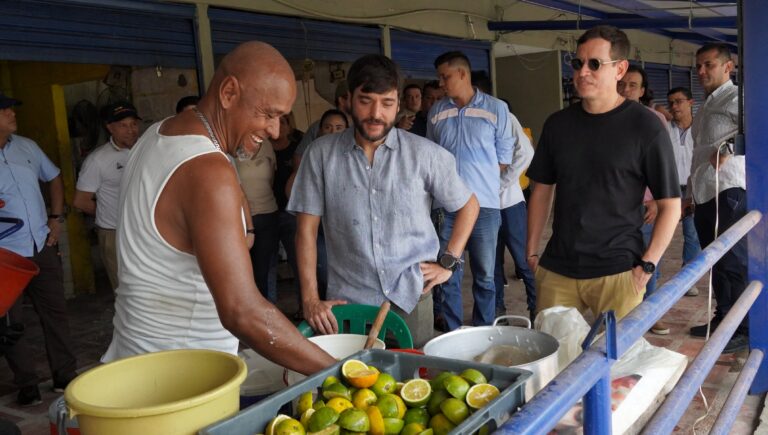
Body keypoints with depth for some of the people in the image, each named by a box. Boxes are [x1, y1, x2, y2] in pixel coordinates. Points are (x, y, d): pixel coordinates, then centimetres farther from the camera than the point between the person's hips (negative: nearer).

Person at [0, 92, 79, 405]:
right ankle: (26, 384, 21)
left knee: (55, 312, 11)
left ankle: (65, 375, 24)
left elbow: (54, 178, 20)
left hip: (42, 247, 5)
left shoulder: (26, 146, 7)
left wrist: (56, 218, 10)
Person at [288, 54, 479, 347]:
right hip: (346, 302, 0)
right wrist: (310, 299, -6)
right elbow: (307, 229, -1)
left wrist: (448, 263, 1)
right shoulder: (321, 154, -2)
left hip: (411, 298, 1)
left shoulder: (425, 154, -3)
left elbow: (468, 205, 9)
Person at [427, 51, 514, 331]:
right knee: (448, 276, 6)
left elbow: (504, 158, 5)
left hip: (485, 205, -2)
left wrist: (481, 180, 3)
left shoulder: (496, 109, 2)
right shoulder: (436, 112, 10)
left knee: (484, 277, 7)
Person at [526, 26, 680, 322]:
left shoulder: (645, 126, -5)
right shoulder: (557, 124, 7)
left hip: (617, 273, -3)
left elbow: (670, 205, -4)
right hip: (556, 269, 4)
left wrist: (647, 265, -11)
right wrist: (531, 251, 8)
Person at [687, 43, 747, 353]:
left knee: (733, 263, -5)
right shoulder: (705, 107, 22)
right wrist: (689, 194, 23)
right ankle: (723, 319, 25)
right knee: (716, 262, 14)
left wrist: (727, 149, -23)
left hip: (729, 191, -9)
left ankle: (744, 331, 5)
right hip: (704, 195, 9)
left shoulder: (735, 97, -6)